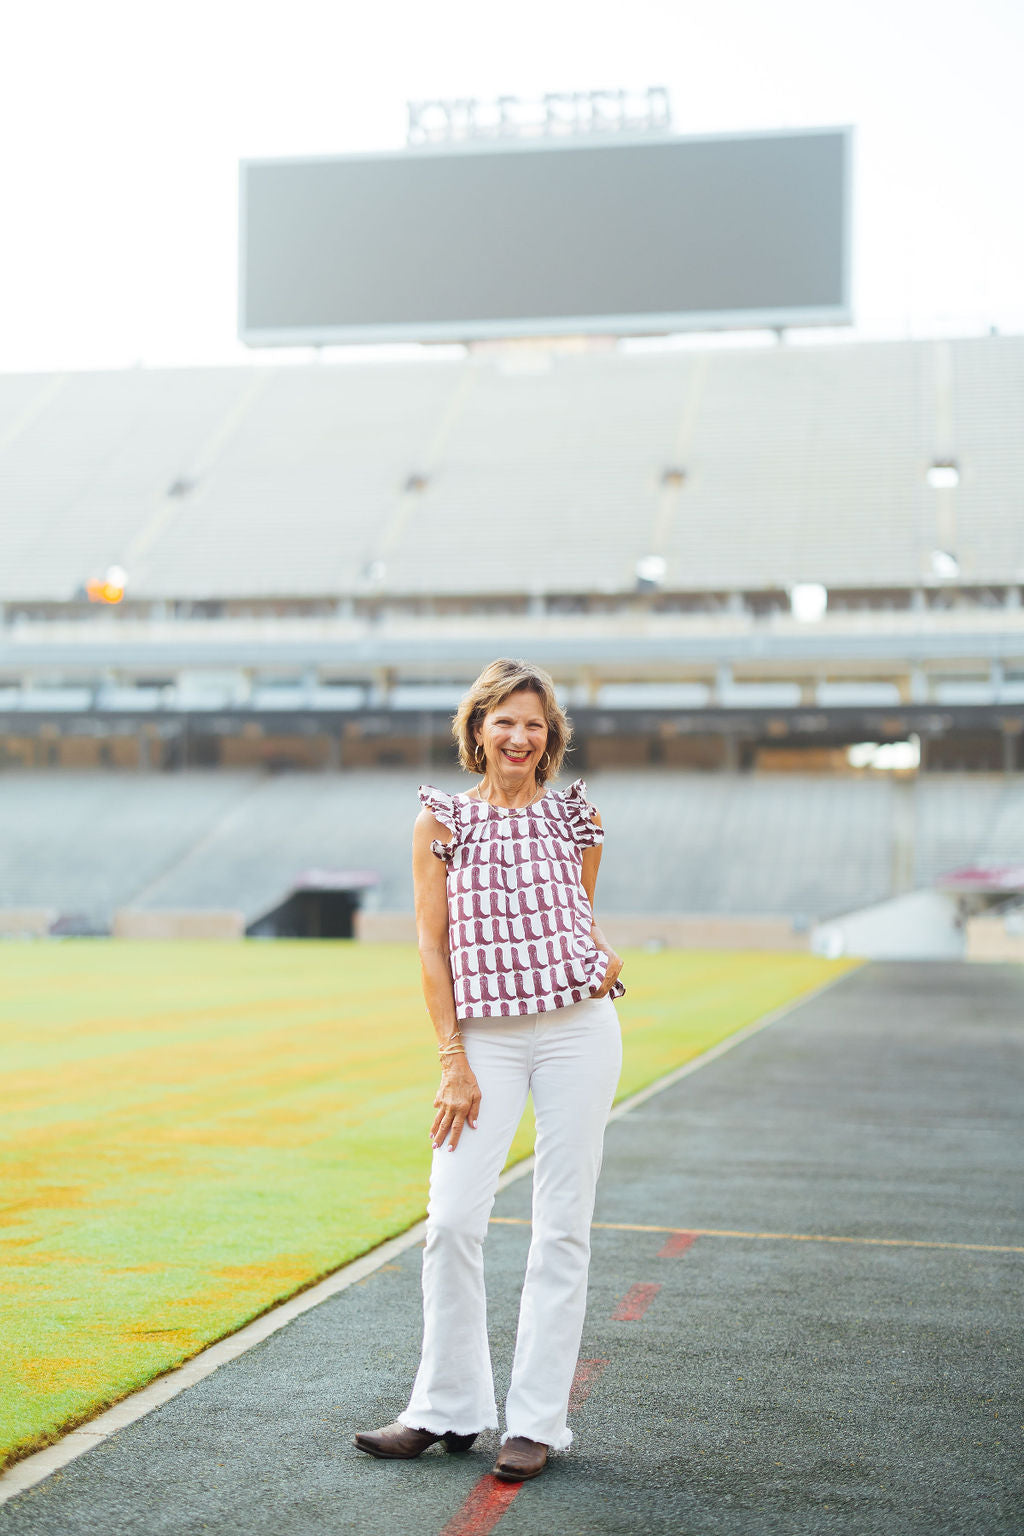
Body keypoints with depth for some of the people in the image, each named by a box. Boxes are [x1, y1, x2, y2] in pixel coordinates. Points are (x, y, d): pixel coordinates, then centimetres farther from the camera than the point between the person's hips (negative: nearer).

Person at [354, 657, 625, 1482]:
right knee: (453, 1221, -5)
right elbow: (433, 944, 0)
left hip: (579, 1028, 1)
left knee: (563, 1225, 1)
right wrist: (454, 1062, -6)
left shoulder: (575, 816, 7)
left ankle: (537, 1420, 10)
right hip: (486, 1036, 0)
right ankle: (447, 1408, 12)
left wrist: (605, 957, -2)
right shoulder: (443, 820, 3)